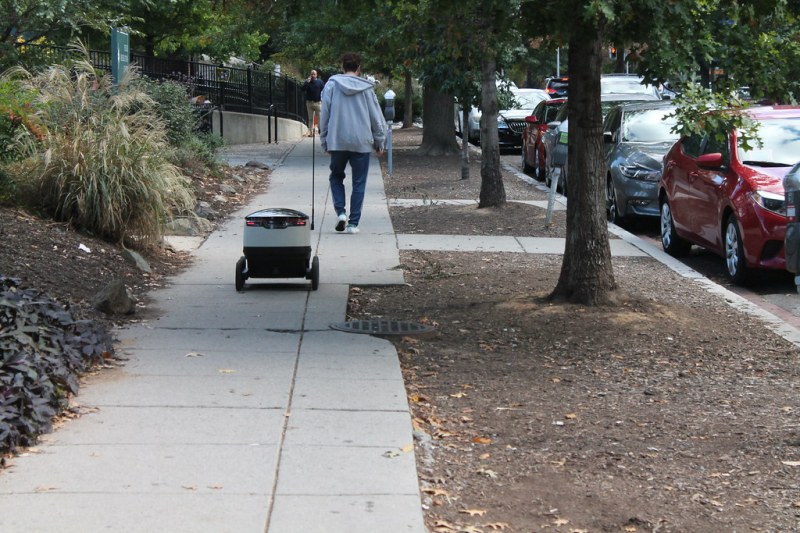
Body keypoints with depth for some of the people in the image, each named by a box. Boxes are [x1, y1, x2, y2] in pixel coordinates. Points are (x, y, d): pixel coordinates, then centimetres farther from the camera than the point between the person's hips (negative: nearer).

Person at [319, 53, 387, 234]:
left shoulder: (331, 85, 1)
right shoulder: (366, 88, 0)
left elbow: (324, 115, 3)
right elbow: (377, 117, 4)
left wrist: (324, 141, 12)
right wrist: (380, 142, 14)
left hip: (337, 142, 1)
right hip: (362, 142, -1)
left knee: (336, 177, 19)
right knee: (359, 183, 7)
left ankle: (340, 212, 0)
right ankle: (353, 223, 5)